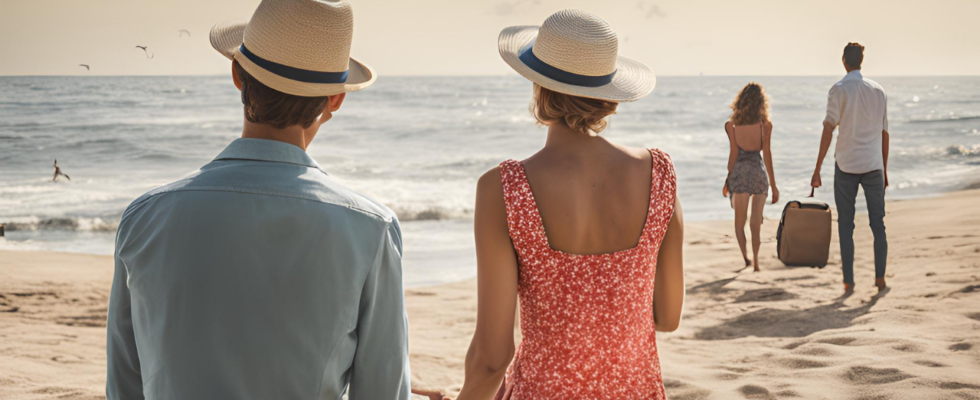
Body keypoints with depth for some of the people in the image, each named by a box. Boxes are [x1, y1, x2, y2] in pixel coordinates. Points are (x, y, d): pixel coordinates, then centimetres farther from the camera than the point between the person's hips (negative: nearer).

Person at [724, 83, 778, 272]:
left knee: (740, 221, 8)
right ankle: (755, 260, 13)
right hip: (759, 172, 1)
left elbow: (733, 153, -3)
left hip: (739, 172, -1)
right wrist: (773, 184, 1)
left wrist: (728, 179, 6)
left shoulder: (731, 125, -4)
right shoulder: (765, 124, -4)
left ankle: (745, 254, -11)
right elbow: (767, 154, -4)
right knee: (756, 221, 13)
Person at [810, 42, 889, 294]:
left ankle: (849, 282, 3)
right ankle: (880, 278, 4)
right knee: (878, 225, 9)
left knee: (846, 226, 4)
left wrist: (817, 169, -12)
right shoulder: (878, 91, 8)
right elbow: (884, 134, 11)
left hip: (846, 166, -2)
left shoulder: (840, 90, -5)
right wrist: (884, 171, 19)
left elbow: (828, 130, -12)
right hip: (873, 166, 3)